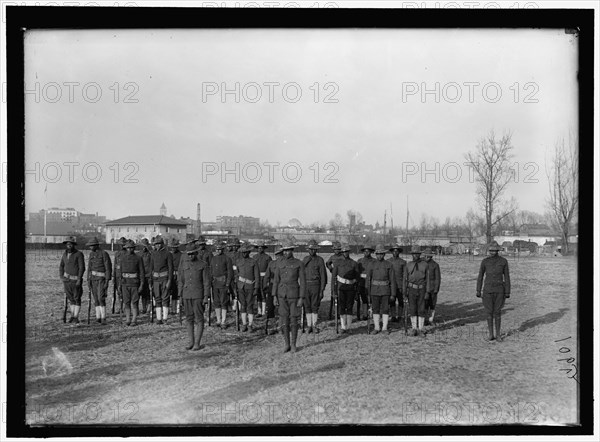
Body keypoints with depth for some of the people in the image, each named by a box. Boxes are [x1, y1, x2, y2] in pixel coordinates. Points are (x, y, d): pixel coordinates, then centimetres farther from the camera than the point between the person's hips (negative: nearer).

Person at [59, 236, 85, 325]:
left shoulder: (79, 254, -9)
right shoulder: (65, 254, 9)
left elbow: (82, 268, -13)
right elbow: (61, 266, 17)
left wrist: (79, 279, -18)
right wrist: (61, 277, 5)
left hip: (76, 280, -5)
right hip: (67, 279, 5)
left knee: (77, 298, -4)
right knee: (70, 298, 11)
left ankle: (76, 317, -4)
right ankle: (72, 315, 21)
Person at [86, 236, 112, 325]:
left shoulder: (104, 254, -12)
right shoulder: (91, 254, 9)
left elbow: (108, 268, -14)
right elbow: (89, 268, 12)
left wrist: (107, 281, -19)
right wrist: (88, 280, 5)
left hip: (101, 278, -6)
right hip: (93, 279, 6)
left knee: (101, 298, -15)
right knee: (96, 299, 6)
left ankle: (103, 318, -11)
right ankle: (98, 317, 11)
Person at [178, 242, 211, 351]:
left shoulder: (203, 264, -4)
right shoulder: (184, 263, 7)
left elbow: (207, 282, -4)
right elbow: (180, 280, 11)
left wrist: (206, 297, -10)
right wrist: (180, 295, 6)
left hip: (198, 296, -4)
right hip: (186, 295, 4)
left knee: (199, 319, -1)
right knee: (189, 318, 9)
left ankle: (197, 343, 3)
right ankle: (190, 342, 16)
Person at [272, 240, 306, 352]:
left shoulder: (299, 264, -6)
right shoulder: (279, 264, 4)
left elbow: (303, 282, -7)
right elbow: (276, 281, 6)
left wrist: (301, 298, -12)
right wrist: (274, 297, -2)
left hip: (294, 295, -3)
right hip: (282, 295, 3)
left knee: (293, 321, 2)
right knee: (284, 321, 3)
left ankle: (293, 345, 16)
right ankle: (287, 345, 15)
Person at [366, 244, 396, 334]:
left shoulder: (388, 265, 1)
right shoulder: (371, 264, 3)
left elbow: (392, 280, 1)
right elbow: (368, 279, 3)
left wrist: (393, 294, -3)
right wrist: (368, 292, -1)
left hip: (385, 290, -1)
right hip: (375, 290, 1)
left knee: (385, 309, 0)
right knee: (375, 309, 4)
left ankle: (385, 328, 8)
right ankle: (376, 328, 11)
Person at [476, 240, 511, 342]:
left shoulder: (503, 261, -3)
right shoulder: (484, 261, -3)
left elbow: (506, 277, -1)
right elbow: (480, 276, 2)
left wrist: (507, 292, -3)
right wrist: (478, 292, -1)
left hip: (499, 290, 0)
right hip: (488, 290, 0)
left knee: (497, 312, 4)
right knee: (489, 312, 2)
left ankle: (498, 334, 16)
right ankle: (490, 334, 15)